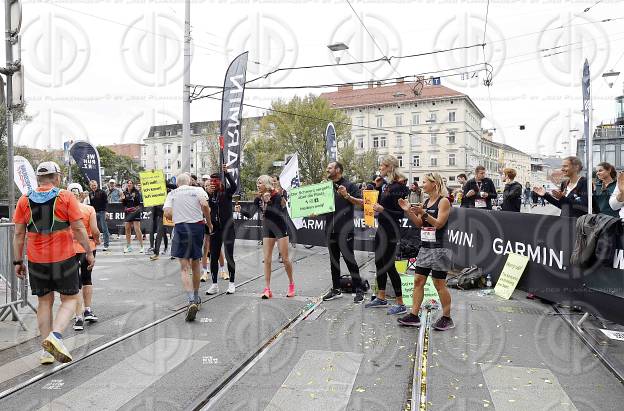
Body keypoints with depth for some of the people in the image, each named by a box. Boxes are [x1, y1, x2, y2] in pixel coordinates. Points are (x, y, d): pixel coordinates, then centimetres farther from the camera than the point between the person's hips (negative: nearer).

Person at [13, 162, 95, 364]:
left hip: (36, 260, 4)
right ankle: (55, 335, -14)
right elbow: (79, 229, -10)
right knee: (69, 299, 9)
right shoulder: (66, 197, -7)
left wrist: (18, 261, 10)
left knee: (44, 302, 14)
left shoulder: (24, 200, 3)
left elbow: (19, 234, 3)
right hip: (64, 258, -3)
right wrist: (89, 252, -1)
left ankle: (47, 351, 17)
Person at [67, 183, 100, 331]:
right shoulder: (90, 209, -5)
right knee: (87, 278, 22)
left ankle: (79, 318, 3)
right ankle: (88, 310, 27)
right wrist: (97, 240, 9)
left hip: (71, 249, -1)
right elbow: (95, 231, -10)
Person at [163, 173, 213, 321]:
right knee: (196, 263, 17)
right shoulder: (198, 190, 7)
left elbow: (167, 213, -3)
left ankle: (191, 301, -19)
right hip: (197, 226, 1)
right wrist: (209, 223, 0)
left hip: (181, 228, -1)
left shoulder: (172, 193, 9)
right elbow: (205, 205, -12)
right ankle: (196, 298, 29)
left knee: (184, 267, -2)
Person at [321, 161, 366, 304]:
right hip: (330, 229, 6)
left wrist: (347, 195, -22)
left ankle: (359, 290, 7)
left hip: (345, 230, -6)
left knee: (349, 259, -3)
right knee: (333, 260, 12)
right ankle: (336, 289, 22)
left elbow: (361, 202, -10)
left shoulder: (349, 185, -3)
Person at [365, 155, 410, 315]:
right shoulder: (385, 184, 9)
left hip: (391, 231, -9)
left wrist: (382, 210, -26)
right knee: (379, 263, 16)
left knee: (389, 265, -4)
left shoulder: (397, 187, -17)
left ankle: (400, 304, 7)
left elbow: (400, 213, -18)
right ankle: (381, 298, 29)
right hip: (382, 228, 10)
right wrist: (377, 187, 5)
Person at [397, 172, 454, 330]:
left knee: (439, 283, -1)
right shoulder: (426, 202, 14)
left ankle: (447, 318, 12)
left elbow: (439, 223, -16)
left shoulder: (443, 201, -7)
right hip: (425, 247, 8)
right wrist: (409, 211, 3)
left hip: (439, 248, -8)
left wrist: (423, 213, -25)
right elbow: (419, 224, 16)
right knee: (418, 280, 6)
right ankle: (414, 316, 12)